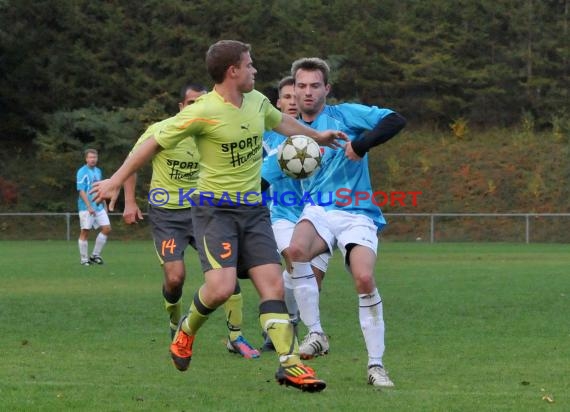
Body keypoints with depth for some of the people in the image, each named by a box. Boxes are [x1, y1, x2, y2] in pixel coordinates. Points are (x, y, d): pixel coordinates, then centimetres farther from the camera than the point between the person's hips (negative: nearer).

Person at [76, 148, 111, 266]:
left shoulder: (98, 171, 14)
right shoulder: (82, 172, -9)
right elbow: (81, 191, -15)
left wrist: (104, 204, 21)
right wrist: (89, 206, -22)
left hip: (99, 207, 7)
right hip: (86, 208, -7)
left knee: (107, 228, 0)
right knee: (85, 232, -2)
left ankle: (95, 255, 11)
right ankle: (84, 259, 7)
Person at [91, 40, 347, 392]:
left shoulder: (257, 101, 5)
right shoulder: (203, 112, -16)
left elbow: (282, 121, 29)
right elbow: (155, 143, -9)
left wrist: (316, 136, 42)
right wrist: (116, 181, -5)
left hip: (253, 209, 6)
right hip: (215, 208, -6)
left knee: (273, 284, -5)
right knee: (221, 287, -19)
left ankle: (290, 364, -6)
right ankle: (188, 329, 12)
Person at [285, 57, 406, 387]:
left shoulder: (345, 115, 2)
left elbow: (396, 121, -8)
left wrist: (361, 144, -20)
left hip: (357, 214, -3)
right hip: (318, 212, 3)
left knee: (364, 278, -23)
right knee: (297, 249, -33)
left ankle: (376, 364, -8)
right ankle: (315, 333, -19)